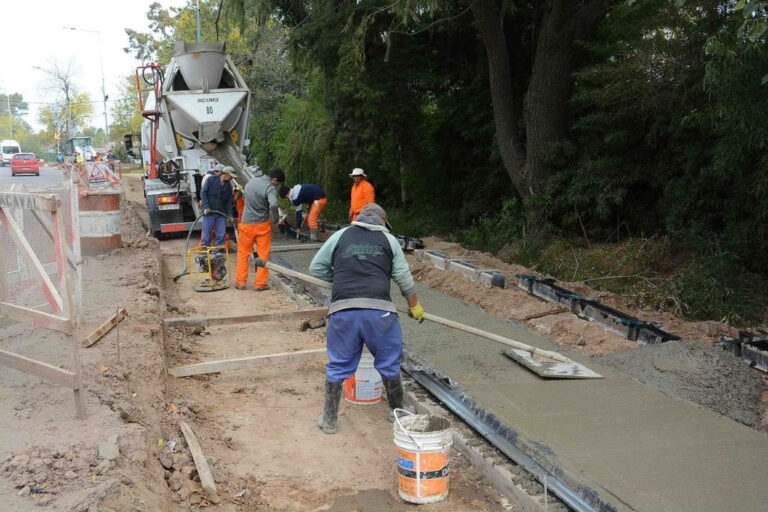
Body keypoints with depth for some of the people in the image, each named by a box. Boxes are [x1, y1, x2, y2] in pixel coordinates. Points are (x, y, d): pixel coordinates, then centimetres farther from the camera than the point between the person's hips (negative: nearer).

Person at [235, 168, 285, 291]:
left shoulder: (250, 182, 5)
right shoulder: (270, 188, -17)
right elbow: (273, 205, -32)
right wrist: (276, 218, -16)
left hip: (246, 224, 5)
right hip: (262, 225, -5)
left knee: (243, 253, 13)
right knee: (263, 255, 7)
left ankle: (240, 282, 13)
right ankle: (260, 284, 8)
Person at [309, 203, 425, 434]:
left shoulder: (340, 236, 16)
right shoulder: (388, 239, 14)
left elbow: (316, 268, 19)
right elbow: (404, 277, 13)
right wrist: (414, 306, 25)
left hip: (343, 310, 1)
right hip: (379, 310, 0)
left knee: (338, 366, 13)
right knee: (389, 363, 17)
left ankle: (329, 420, 23)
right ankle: (397, 411, 33)